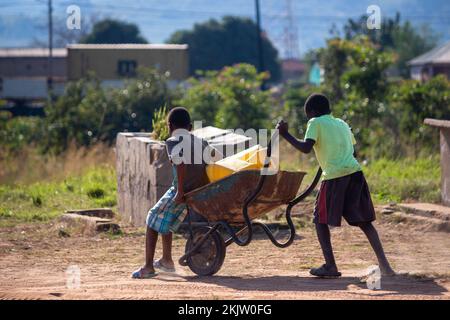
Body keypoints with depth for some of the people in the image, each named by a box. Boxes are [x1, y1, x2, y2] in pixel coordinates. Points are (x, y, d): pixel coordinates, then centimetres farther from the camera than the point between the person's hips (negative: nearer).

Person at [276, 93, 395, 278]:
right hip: (354, 172, 6)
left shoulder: (316, 123, 3)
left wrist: (286, 135, -1)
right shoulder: (342, 124, 23)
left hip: (334, 176, -6)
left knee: (320, 219, 10)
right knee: (363, 220, 10)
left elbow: (306, 148, -10)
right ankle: (383, 264, 0)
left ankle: (330, 266, 4)